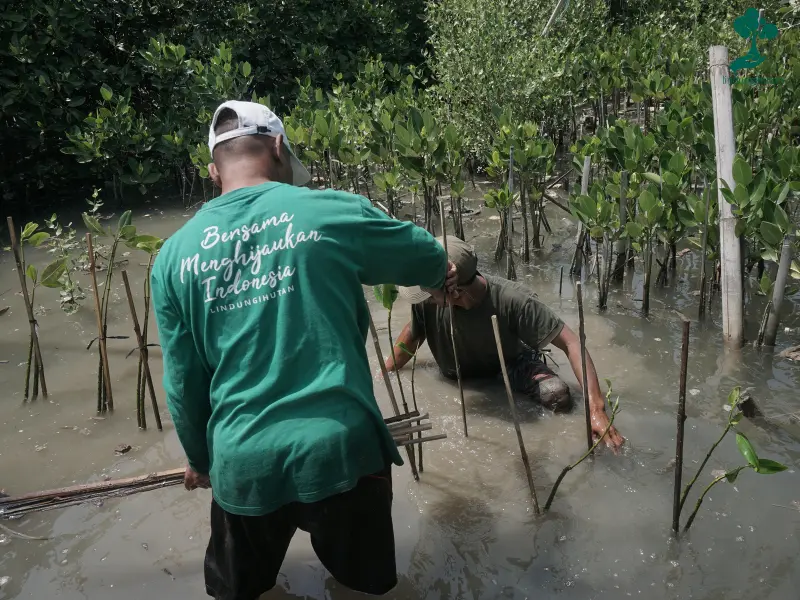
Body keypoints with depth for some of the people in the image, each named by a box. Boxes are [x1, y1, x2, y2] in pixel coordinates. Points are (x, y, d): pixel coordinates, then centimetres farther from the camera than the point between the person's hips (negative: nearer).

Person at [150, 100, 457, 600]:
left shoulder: (175, 254, 1)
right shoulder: (330, 213, -6)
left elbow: (183, 380, 9)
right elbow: (424, 255, 12)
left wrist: (199, 456, 26)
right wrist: (443, 276, 37)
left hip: (241, 461, 3)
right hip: (338, 447, -2)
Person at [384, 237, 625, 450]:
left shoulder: (512, 300, -37)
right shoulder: (426, 299, -30)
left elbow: (571, 343, -36)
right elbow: (412, 334, -6)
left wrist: (596, 409, -46)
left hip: (511, 366, -4)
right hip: (460, 379, 4)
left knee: (558, 397, -31)